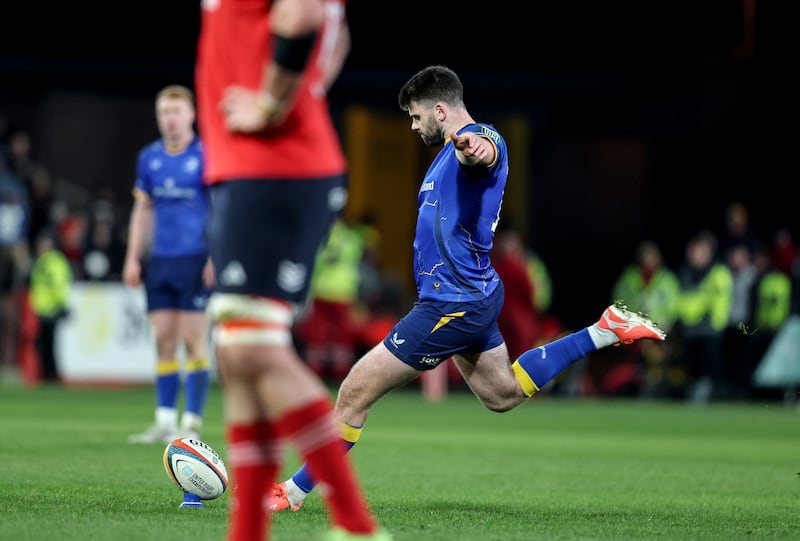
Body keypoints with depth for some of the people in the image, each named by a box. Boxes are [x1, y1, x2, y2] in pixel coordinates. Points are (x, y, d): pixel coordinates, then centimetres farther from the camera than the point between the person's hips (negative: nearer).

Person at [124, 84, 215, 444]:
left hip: (195, 260, -5)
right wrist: (133, 258, 13)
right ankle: (165, 421, 8)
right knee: (164, 341, 4)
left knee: (193, 340, -7)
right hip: (159, 262, 5)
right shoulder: (149, 158, 12)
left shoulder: (207, 155, -3)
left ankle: (192, 423, -4)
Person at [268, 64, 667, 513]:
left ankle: (294, 492, 1)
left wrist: (477, 149, -67)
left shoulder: (480, 138, -18)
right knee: (503, 393, 27)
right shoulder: (452, 148, 13)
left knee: (354, 395, -8)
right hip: (476, 296, 11)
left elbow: (487, 151, -45)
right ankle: (606, 331, 26)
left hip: (453, 306, -11)